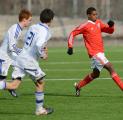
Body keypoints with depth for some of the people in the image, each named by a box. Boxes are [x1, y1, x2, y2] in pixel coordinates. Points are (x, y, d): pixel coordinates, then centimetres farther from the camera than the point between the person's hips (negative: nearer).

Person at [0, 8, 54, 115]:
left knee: (14, 85, 2)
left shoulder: (33, 27, 11)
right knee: (40, 83, 13)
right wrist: (42, 55, -10)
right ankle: (40, 109, 20)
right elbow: (38, 45, -29)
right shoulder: (44, 31, -13)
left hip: (21, 58, 7)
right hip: (30, 61, -7)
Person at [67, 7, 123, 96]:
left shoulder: (98, 23, 12)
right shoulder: (85, 26, -7)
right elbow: (73, 34, -2)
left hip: (100, 53, 9)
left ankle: (78, 86, 33)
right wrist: (70, 47, -11)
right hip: (95, 53, -9)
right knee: (110, 68, -16)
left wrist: (111, 25, -7)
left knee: (95, 74, 19)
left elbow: (110, 31, 16)